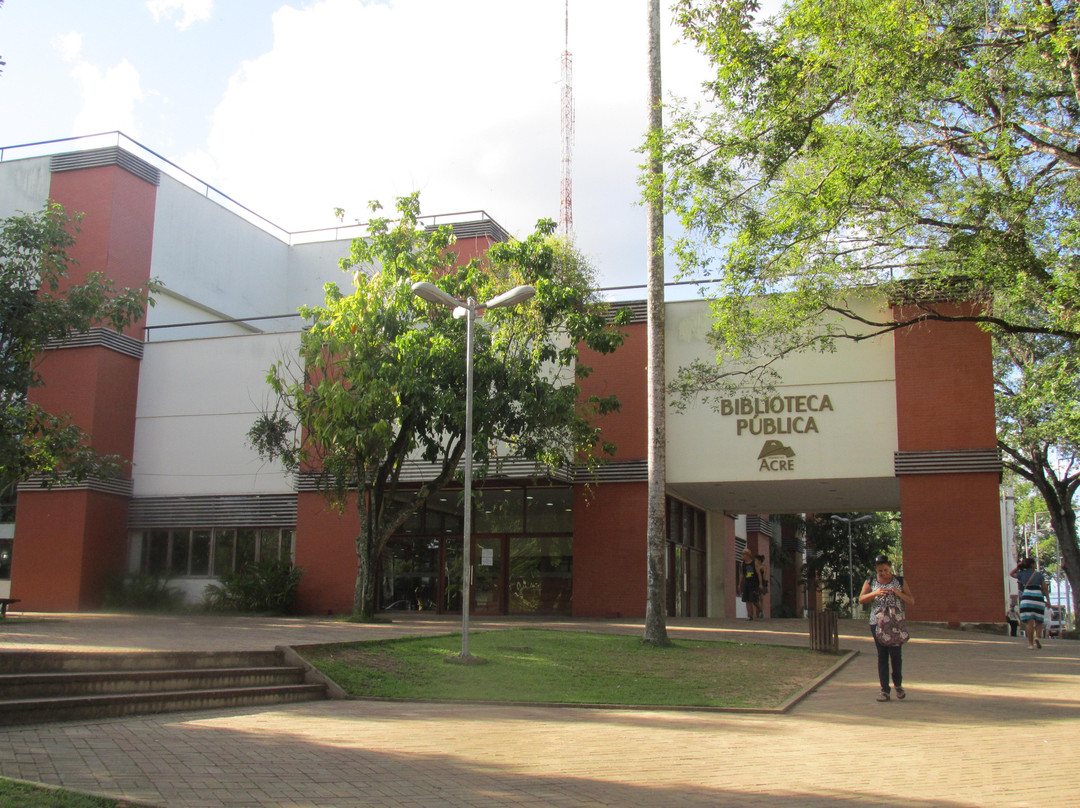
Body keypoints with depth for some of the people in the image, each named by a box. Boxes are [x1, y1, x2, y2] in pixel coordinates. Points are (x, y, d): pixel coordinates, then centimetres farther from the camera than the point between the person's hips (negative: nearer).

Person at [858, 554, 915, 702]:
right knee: (882, 656, 1)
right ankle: (884, 690, 5)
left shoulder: (899, 581, 7)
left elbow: (911, 601, 5)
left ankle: (898, 684, 16)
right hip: (877, 623, 1)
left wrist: (899, 593, -12)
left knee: (895, 654, -8)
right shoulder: (871, 582, 9)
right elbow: (861, 600, 2)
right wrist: (875, 593, -14)